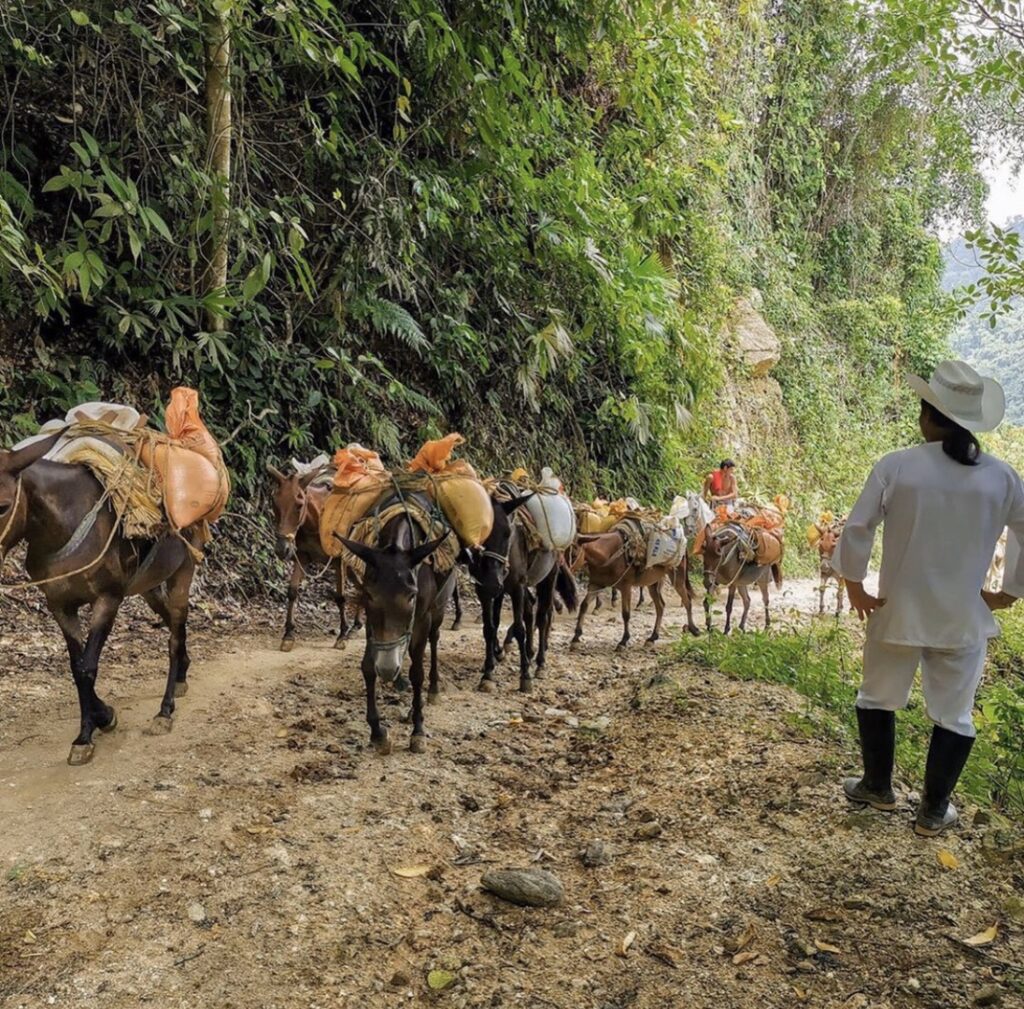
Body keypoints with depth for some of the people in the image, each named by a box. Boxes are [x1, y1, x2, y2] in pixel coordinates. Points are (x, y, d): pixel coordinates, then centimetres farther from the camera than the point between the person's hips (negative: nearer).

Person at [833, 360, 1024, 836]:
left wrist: (855, 588, -1)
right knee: (954, 714, 16)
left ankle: (878, 787, 34)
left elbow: (855, 531, -14)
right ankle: (934, 810, 24)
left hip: (898, 613, -1)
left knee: (877, 698, 21)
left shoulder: (896, 466, -13)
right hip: (964, 619, 1)